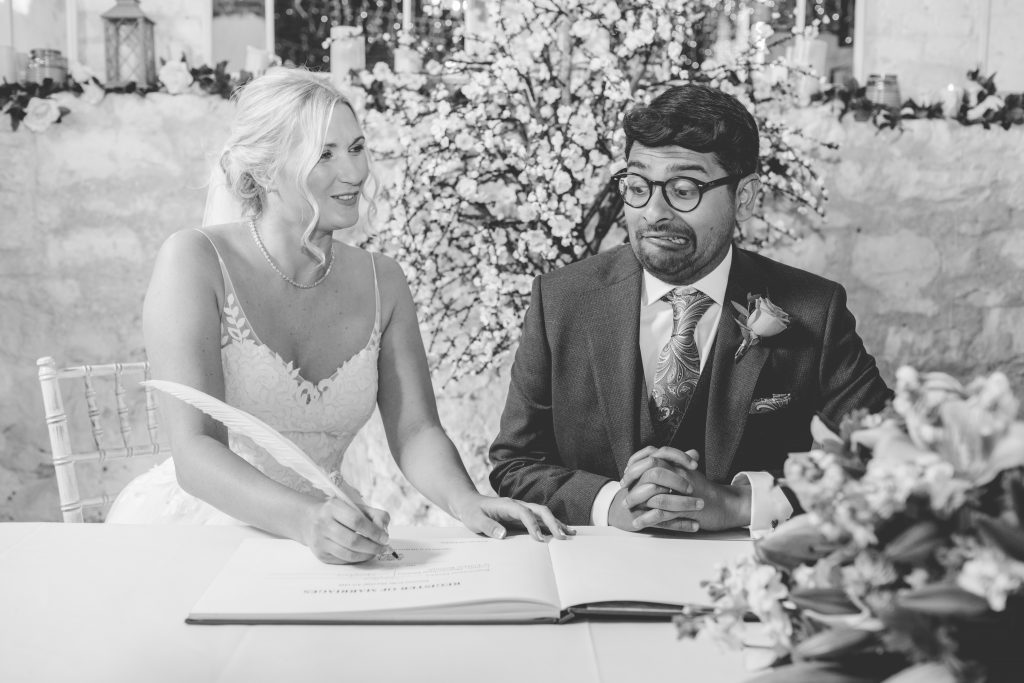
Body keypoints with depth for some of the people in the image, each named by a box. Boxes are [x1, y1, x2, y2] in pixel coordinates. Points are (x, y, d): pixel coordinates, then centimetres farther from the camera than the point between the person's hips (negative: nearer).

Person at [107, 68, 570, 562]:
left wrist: (466, 502, -23)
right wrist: (306, 518, -36)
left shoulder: (380, 281, 3)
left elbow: (414, 430, -2)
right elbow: (195, 451, -20)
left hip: (319, 540, 3)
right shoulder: (194, 261, -11)